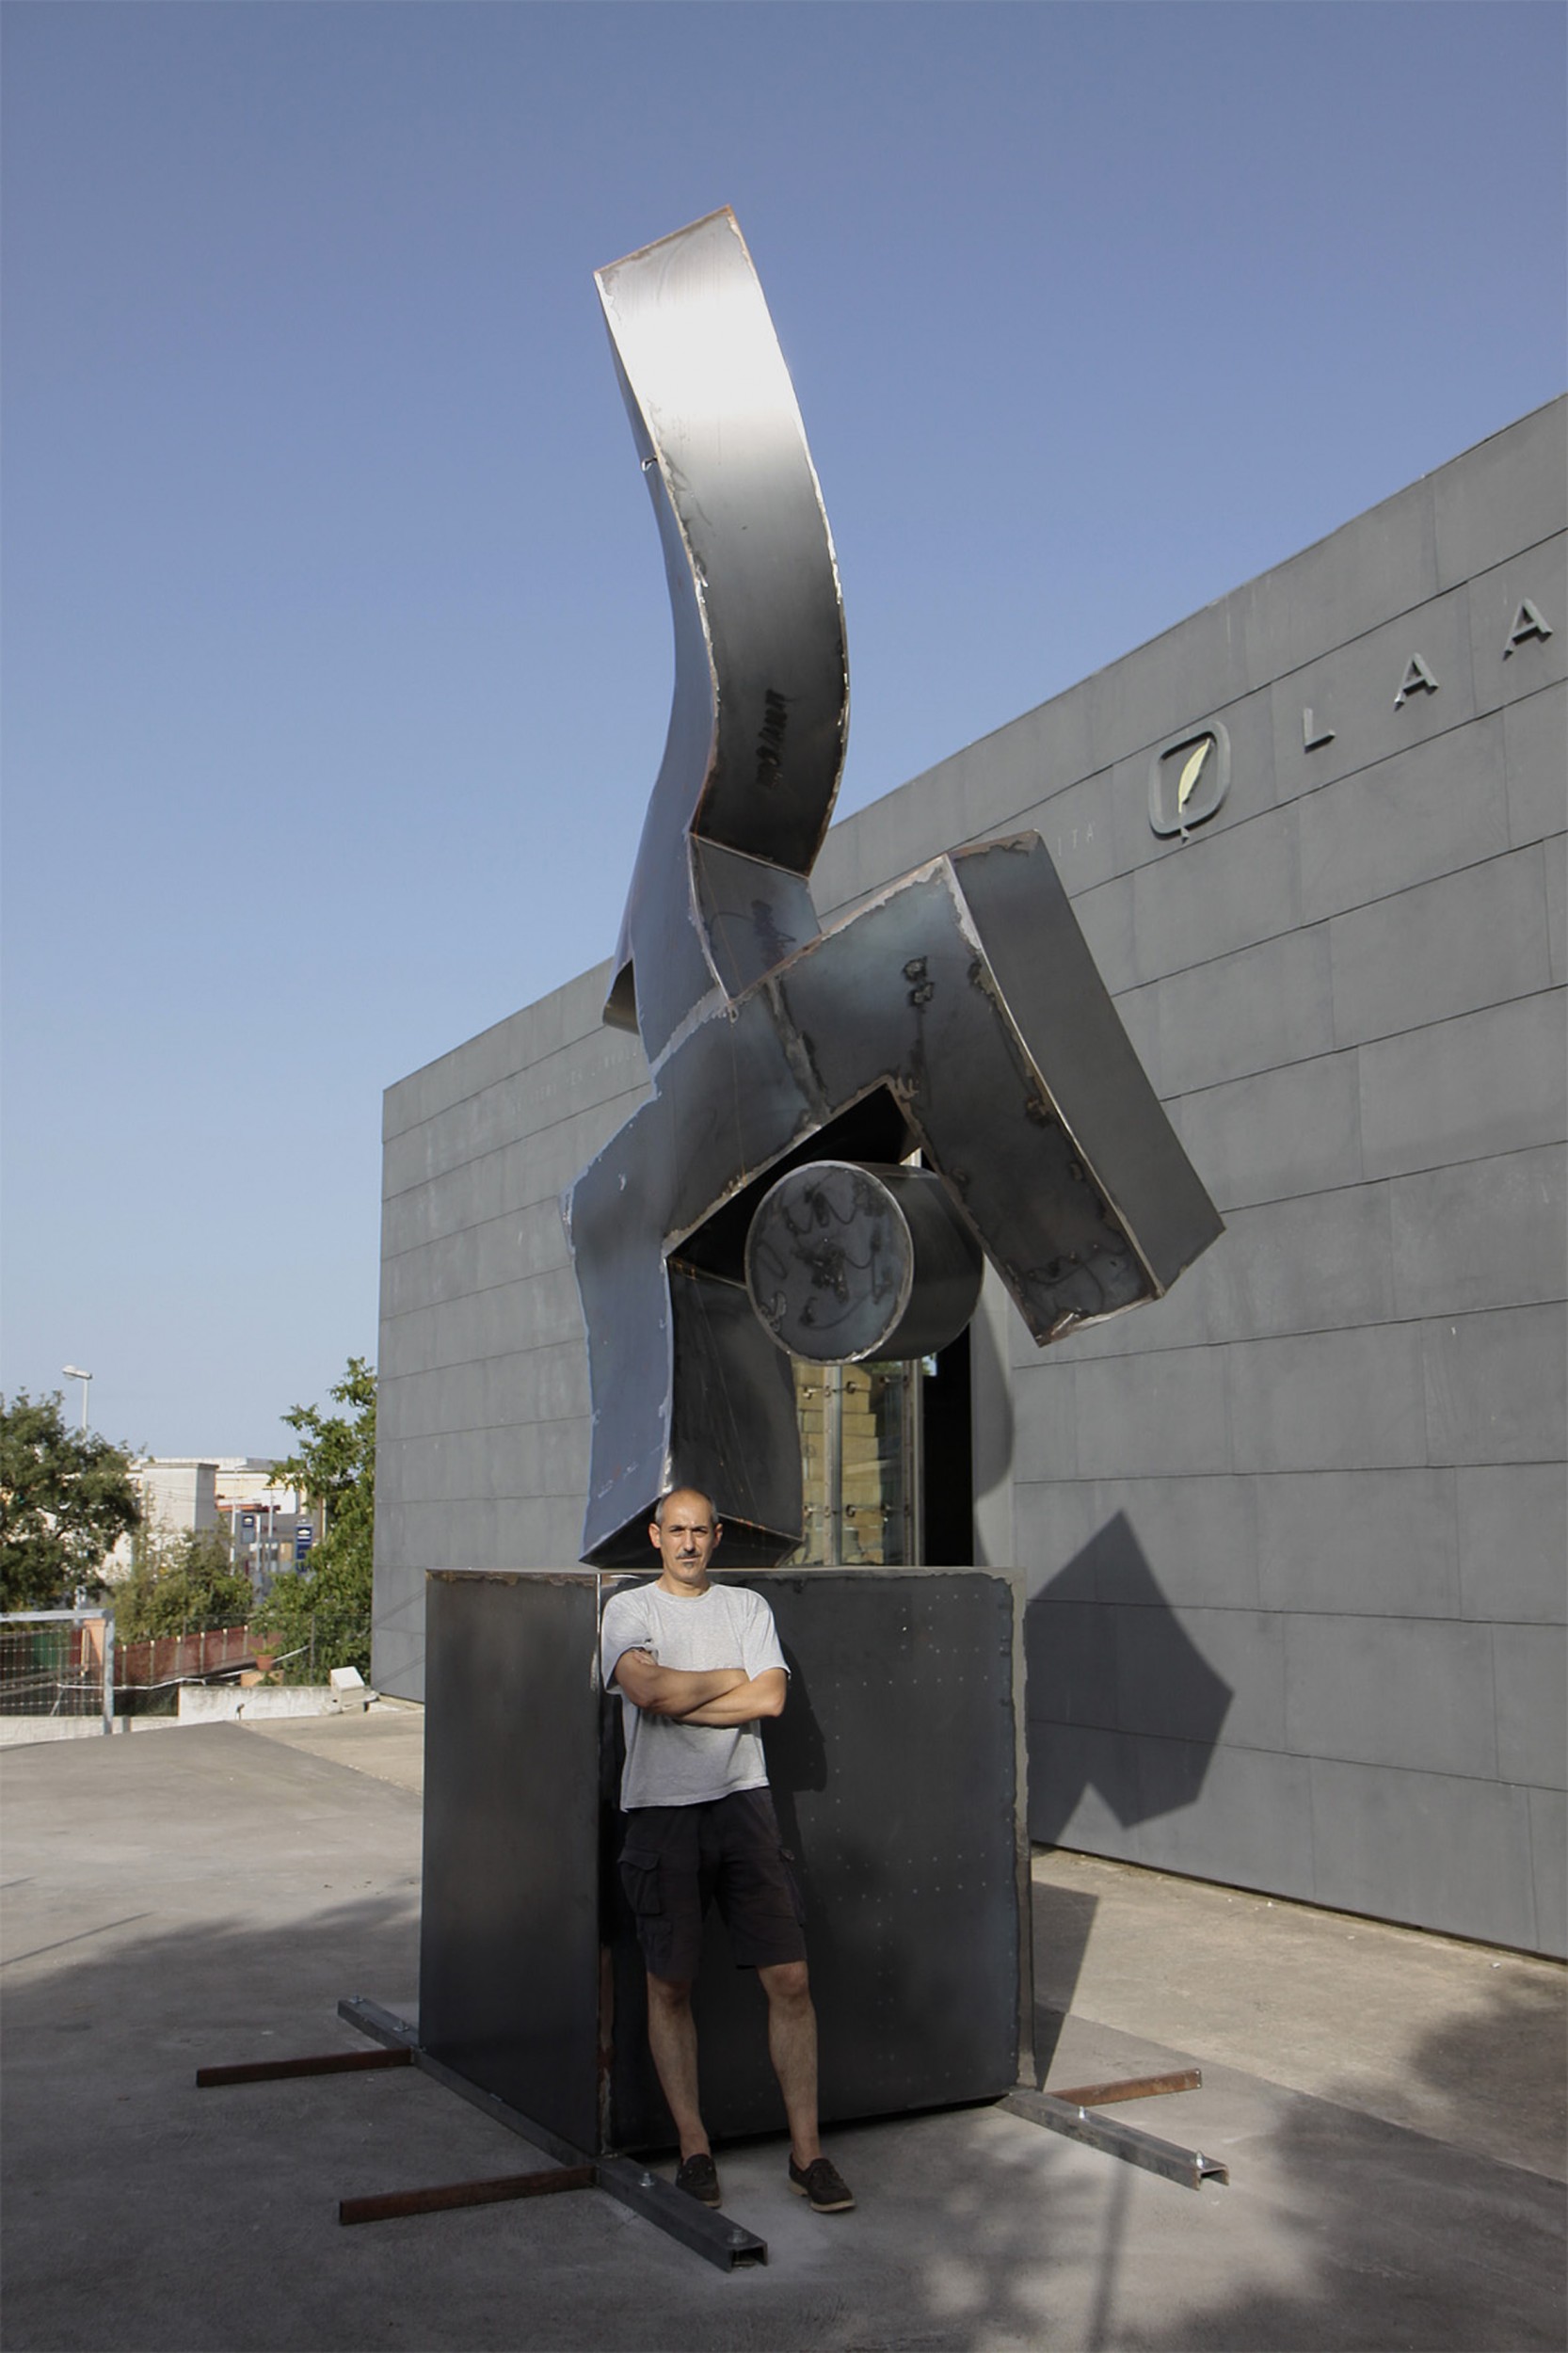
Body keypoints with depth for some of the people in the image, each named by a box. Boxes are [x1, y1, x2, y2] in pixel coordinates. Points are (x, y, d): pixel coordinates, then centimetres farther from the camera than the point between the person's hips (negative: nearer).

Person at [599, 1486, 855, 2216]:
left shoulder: (747, 1606, 12)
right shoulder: (629, 1608, 5)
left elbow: (770, 1698, -3)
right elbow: (647, 1688, -13)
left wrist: (676, 1698, -6)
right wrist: (728, 1678, -2)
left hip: (742, 1801, 2)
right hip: (661, 1808, -1)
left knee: (789, 1978, -3)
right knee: (669, 1985, 4)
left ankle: (806, 2149, 6)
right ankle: (693, 2147, 17)